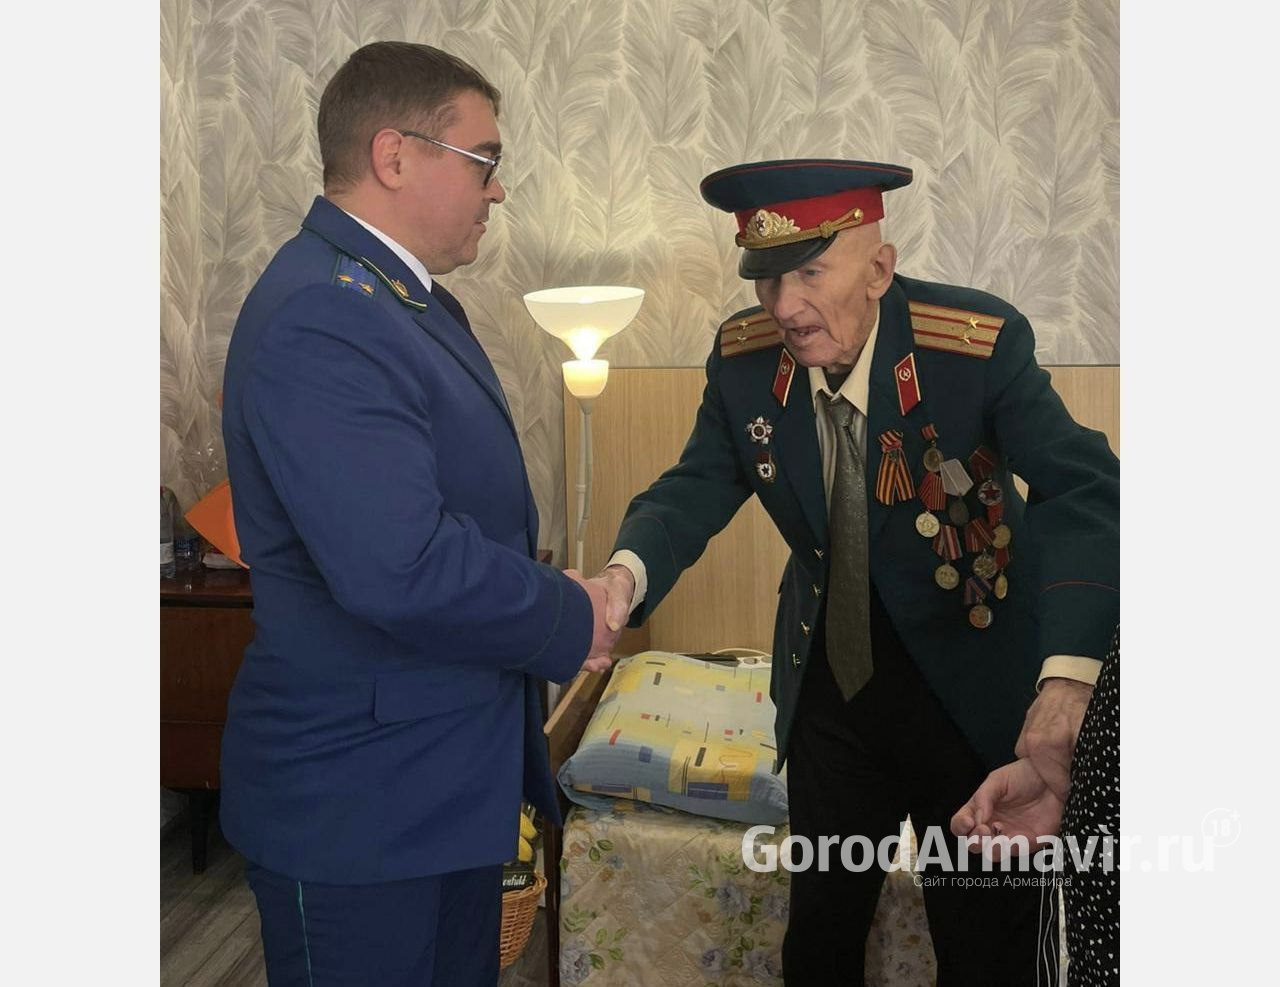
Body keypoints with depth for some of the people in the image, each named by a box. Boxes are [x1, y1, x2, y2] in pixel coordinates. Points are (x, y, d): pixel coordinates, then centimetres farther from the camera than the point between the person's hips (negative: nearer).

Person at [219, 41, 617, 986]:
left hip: (450, 777, 10)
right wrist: (567, 622, -17)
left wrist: (558, 597, 2)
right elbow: (401, 570, -33)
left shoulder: (410, 298, 10)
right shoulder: (318, 316, -24)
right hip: (359, 800, -10)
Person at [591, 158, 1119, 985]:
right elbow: (700, 484, -8)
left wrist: (1068, 677, -45)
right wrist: (628, 573, -31)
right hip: (831, 692, 4)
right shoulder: (744, 358, -10)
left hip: (978, 697, -3)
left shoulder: (982, 344, -23)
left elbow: (1083, 492, -29)